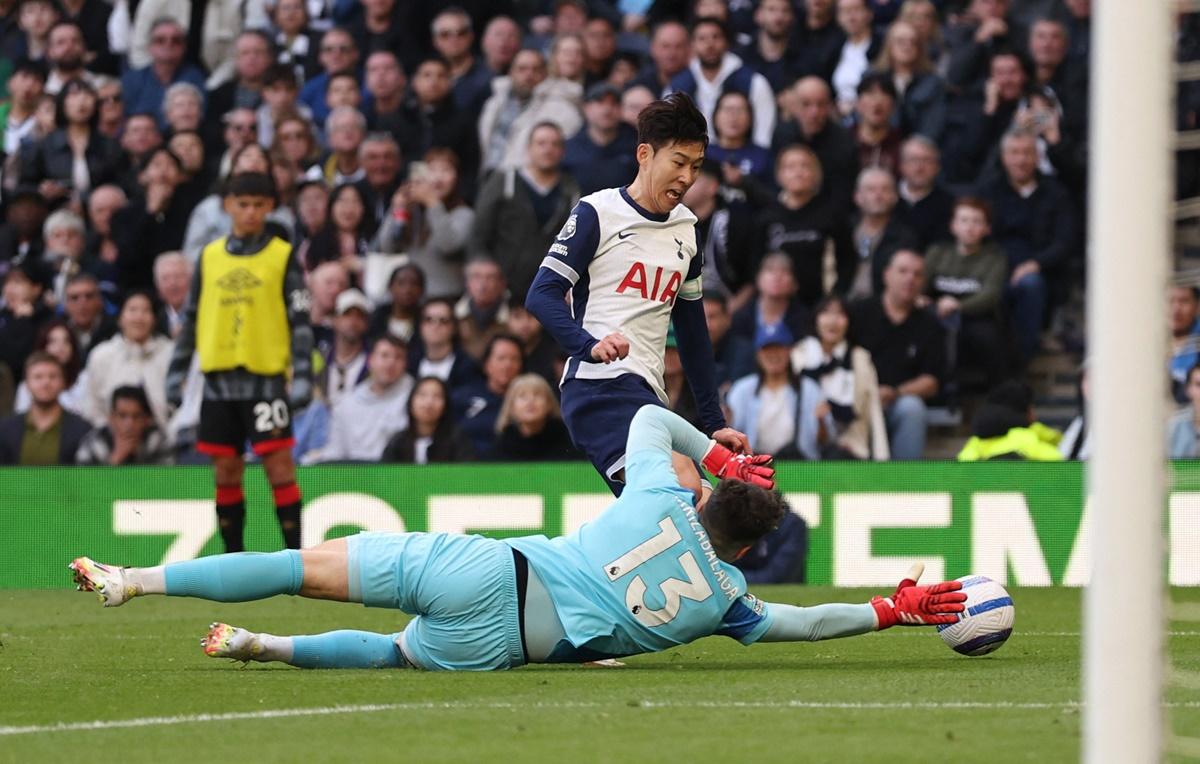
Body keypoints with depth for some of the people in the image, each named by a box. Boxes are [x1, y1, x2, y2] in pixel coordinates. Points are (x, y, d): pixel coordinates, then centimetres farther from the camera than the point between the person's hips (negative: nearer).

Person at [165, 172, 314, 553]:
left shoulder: (283, 257, 1)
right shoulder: (210, 257, 10)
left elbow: (301, 321, -1)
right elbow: (191, 318, 15)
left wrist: (303, 376, -9)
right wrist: (177, 372, 11)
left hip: (266, 378, -4)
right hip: (219, 378, 4)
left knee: (278, 466, -9)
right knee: (225, 472, 6)